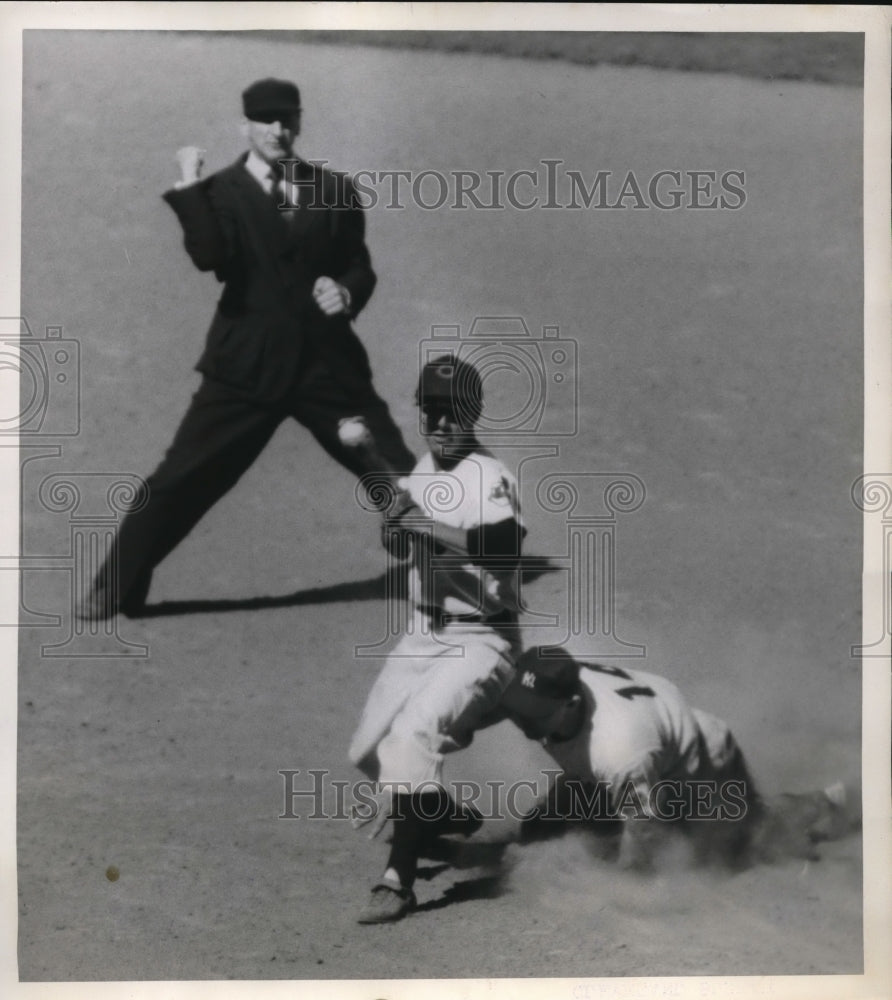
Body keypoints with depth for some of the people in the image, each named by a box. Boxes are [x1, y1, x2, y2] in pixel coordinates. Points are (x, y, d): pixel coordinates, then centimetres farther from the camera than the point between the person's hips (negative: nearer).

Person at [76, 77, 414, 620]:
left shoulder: (335, 191, 6)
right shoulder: (221, 191, -1)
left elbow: (360, 266, 11)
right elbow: (210, 256, -20)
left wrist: (347, 291, -10)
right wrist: (190, 187, -22)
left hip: (328, 362, 2)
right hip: (248, 364, -2)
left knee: (397, 474, 7)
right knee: (178, 481, -5)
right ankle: (116, 588, 9)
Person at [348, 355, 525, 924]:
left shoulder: (490, 479, -17)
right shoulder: (423, 471, 7)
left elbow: (507, 547, -36)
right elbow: (399, 542, 20)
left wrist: (429, 526, -35)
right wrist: (395, 518, -1)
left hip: (482, 639, -8)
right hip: (424, 634, 8)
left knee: (412, 734, -27)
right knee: (368, 751, 9)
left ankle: (399, 879, -23)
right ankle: (447, 817, 35)